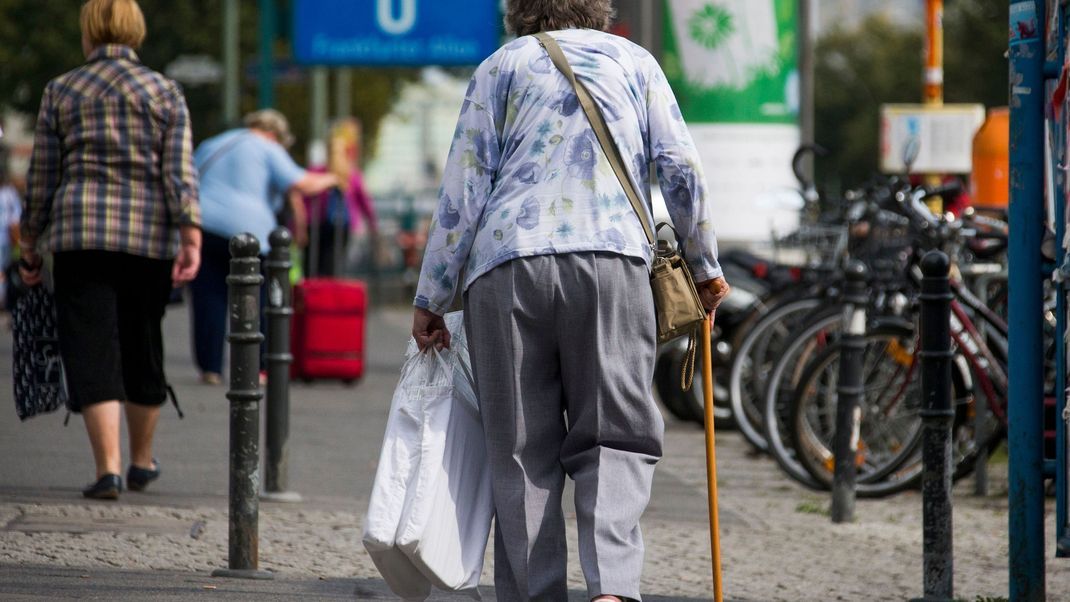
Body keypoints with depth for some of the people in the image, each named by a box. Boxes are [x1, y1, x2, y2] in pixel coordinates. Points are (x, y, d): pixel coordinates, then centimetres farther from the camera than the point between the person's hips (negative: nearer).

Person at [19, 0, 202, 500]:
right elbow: (180, 172, -6)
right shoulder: (165, 93, 5)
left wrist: (29, 247, 14)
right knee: (142, 346, 16)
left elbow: (41, 179, 6)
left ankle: (108, 467, -17)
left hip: (79, 233, -1)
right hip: (150, 235, 1)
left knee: (91, 350, -4)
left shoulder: (60, 92, 5)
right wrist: (191, 237, -10)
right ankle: (142, 460, 30)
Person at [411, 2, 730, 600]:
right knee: (613, 438, 2)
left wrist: (431, 300, 10)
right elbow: (682, 170, 10)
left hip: (506, 268, 0)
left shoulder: (501, 67, 16)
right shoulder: (632, 60, 18)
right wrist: (706, 266, 22)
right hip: (612, 262, 0)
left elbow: (463, 190, 8)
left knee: (522, 455, 4)